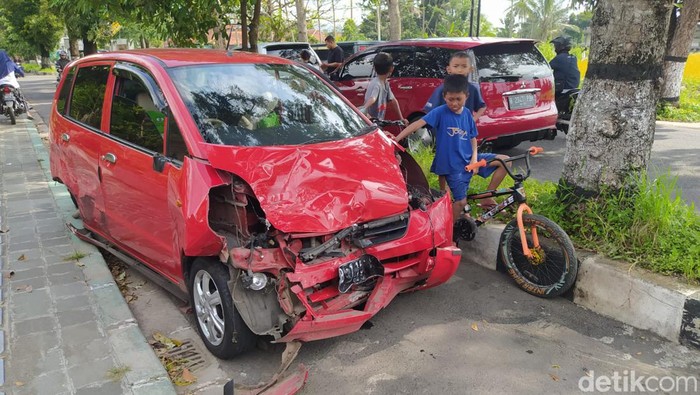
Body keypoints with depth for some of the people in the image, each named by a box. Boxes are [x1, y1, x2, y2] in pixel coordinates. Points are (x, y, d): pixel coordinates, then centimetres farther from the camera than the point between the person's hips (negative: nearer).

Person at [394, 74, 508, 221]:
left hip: (468, 160, 6)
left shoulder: (467, 113, 2)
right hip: (453, 165, -6)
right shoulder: (440, 112, -14)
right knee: (461, 201, -7)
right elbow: (417, 124, -24)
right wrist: (395, 140, -35)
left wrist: (474, 157, -6)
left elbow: (472, 137, 11)